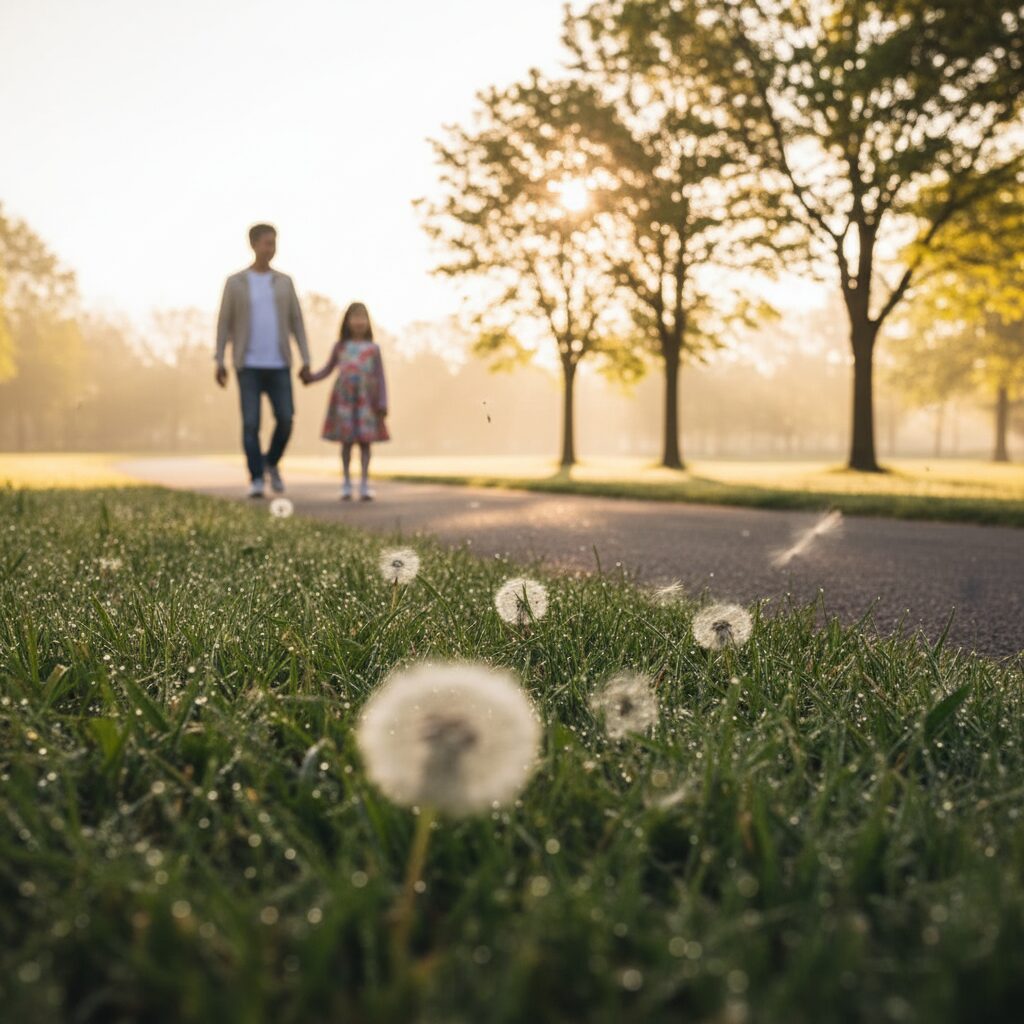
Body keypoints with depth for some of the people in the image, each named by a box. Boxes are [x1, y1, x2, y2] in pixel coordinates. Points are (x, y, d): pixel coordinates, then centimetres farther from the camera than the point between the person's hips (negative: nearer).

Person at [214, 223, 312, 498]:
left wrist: (306, 361, 0)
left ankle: (271, 462, 20)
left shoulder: (284, 282, 9)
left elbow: (297, 323, 9)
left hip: (278, 365, 2)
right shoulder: (234, 282, 3)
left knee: (285, 420, -7)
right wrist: (219, 363, -6)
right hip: (248, 365, -2)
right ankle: (256, 480, -2)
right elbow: (224, 324, 3)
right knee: (251, 423, -9)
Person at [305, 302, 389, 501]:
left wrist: (382, 404, -3)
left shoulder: (373, 348, 6)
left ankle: (364, 484, 5)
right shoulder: (340, 346, 10)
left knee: (365, 441, -1)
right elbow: (327, 369, 15)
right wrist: (311, 377, -4)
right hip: (344, 398, 1)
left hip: (366, 400, -1)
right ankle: (346, 484, 10)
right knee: (346, 440, 2)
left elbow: (380, 378, 5)